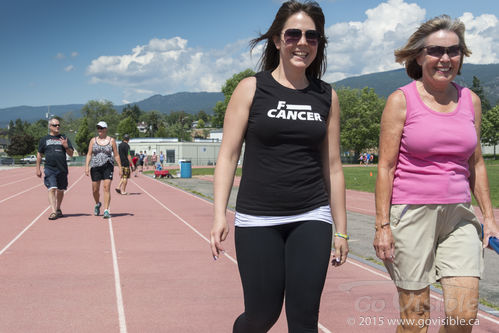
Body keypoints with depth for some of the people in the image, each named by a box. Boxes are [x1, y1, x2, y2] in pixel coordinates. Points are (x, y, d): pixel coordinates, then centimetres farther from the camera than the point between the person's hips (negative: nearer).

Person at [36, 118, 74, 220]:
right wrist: (38, 169, 10)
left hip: (62, 169, 2)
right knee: (52, 189, -14)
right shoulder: (44, 139, 9)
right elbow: (39, 154, 14)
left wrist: (66, 146, -10)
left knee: (60, 190, 10)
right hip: (49, 168, -2)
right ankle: (53, 212, -19)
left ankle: (58, 209, 29)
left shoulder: (64, 138, 11)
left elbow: (71, 154, 9)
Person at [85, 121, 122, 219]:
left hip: (107, 167, -2)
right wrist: (86, 166, -3)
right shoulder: (93, 140, 9)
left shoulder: (111, 140, 5)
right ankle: (97, 204, 35)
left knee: (107, 188, -13)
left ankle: (106, 210, -13)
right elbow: (89, 154, 8)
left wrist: (120, 168, 3)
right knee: (95, 189, 5)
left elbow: (116, 155, 7)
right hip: (95, 167, 2)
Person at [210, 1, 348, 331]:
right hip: (258, 219, -2)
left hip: (311, 219, 2)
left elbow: (332, 167, 10)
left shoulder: (327, 96, 7)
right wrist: (220, 214, -10)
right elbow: (228, 155, -1)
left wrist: (341, 229, 11)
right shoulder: (251, 89, 0)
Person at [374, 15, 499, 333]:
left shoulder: (471, 100, 9)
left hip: (458, 214, 4)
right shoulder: (401, 100, -3)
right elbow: (386, 166, -4)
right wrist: (382, 225, -9)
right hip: (411, 212, -4)